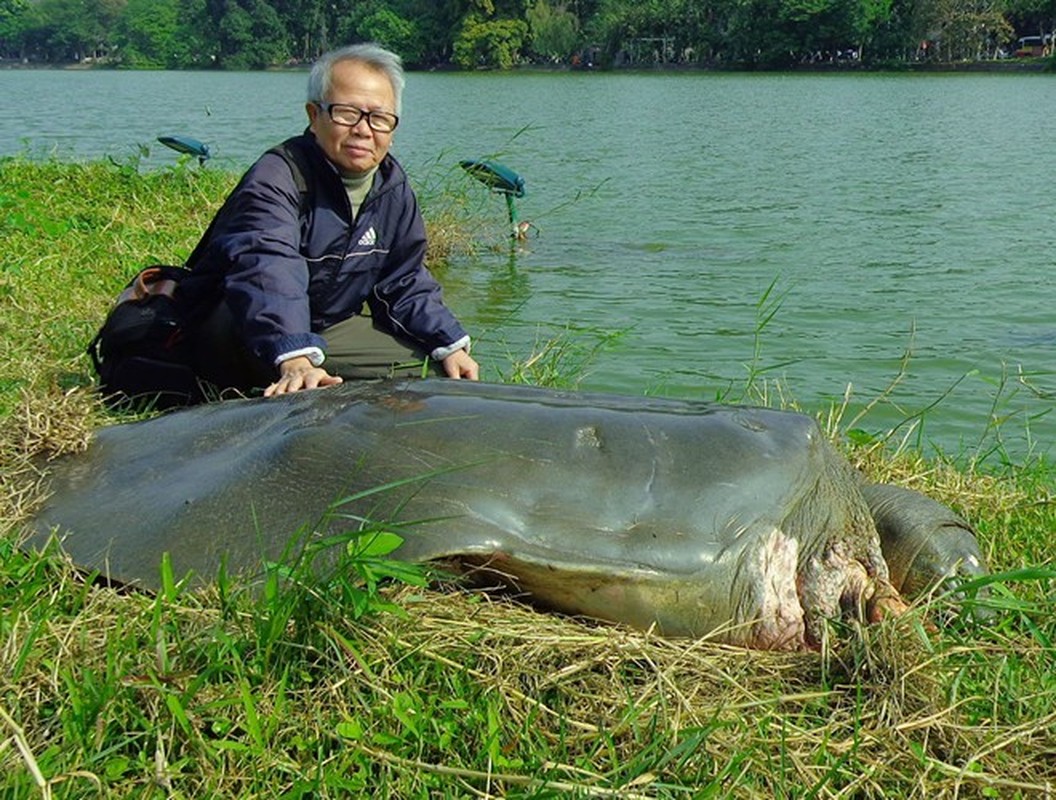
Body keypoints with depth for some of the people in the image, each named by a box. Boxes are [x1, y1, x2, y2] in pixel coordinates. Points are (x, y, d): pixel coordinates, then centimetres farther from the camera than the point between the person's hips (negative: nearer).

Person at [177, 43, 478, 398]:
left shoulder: (393, 187, 0)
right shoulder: (277, 179, -25)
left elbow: (406, 282, 9)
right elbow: (267, 272, -43)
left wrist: (450, 345, -4)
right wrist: (296, 360, -59)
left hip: (331, 328, 7)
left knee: (430, 367, 0)